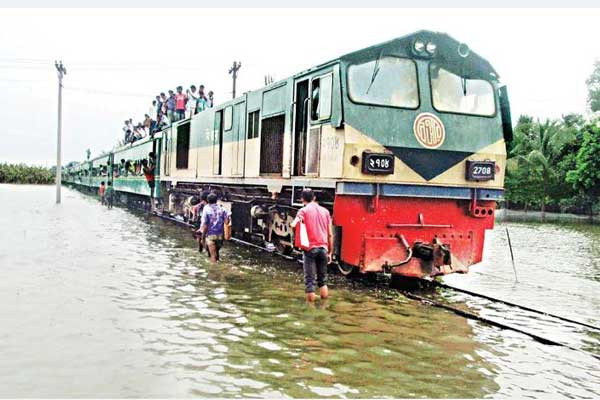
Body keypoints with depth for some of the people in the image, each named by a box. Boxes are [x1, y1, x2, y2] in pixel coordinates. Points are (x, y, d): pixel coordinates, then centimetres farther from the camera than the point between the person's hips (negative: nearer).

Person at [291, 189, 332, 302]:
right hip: (323, 248, 4)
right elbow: (330, 235, 10)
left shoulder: (304, 210, 1)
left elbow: (293, 225, -15)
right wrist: (330, 252, 15)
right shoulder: (325, 211, 11)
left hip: (310, 248, -4)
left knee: (309, 280, 1)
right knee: (323, 279, 16)